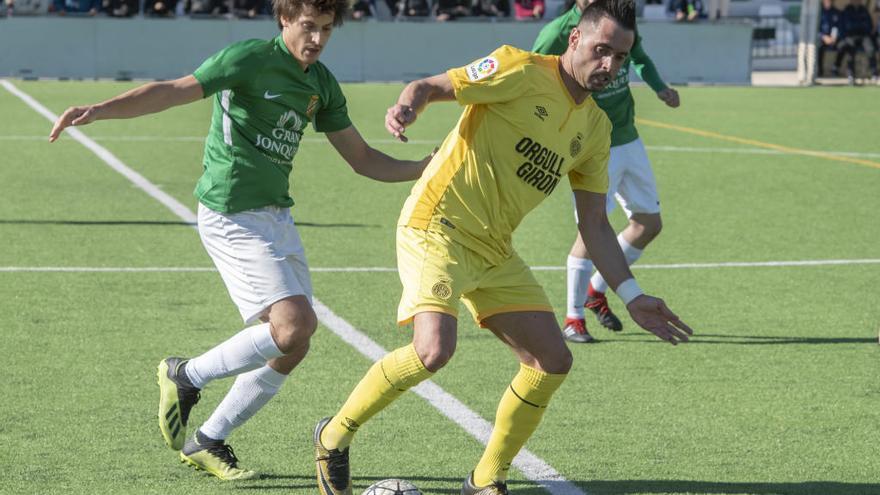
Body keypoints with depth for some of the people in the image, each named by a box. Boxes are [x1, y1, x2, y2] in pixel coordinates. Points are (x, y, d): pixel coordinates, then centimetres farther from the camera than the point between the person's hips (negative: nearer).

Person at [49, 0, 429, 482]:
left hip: (276, 215, 8)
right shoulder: (250, 59, -11)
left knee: (292, 347, 4)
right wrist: (99, 109, -32)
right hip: (232, 217, -8)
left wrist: (426, 168, 6)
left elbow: (363, 159, 19)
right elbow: (175, 91, -20)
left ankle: (207, 442, 18)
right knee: (293, 324, -20)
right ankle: (185, 377, 2)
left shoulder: (321, 84, 12)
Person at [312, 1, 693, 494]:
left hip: (495, 251, 8)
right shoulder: (522, 71, -10)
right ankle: (336, 435, -3)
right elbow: (430, 87, -11)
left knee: (553, 361, 0)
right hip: (437, 226, -8)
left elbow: (595, 225, 15)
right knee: (435, 350, -26)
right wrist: (408, 107, -34)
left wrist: (631, 295, 8)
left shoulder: (596, 128, 12)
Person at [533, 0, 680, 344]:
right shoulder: (559, 32, -16)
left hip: (629, 141, 7)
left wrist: (659, 88, 6)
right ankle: (573, 319, -2)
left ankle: (596, 290, 28)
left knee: (649, 224, 11)